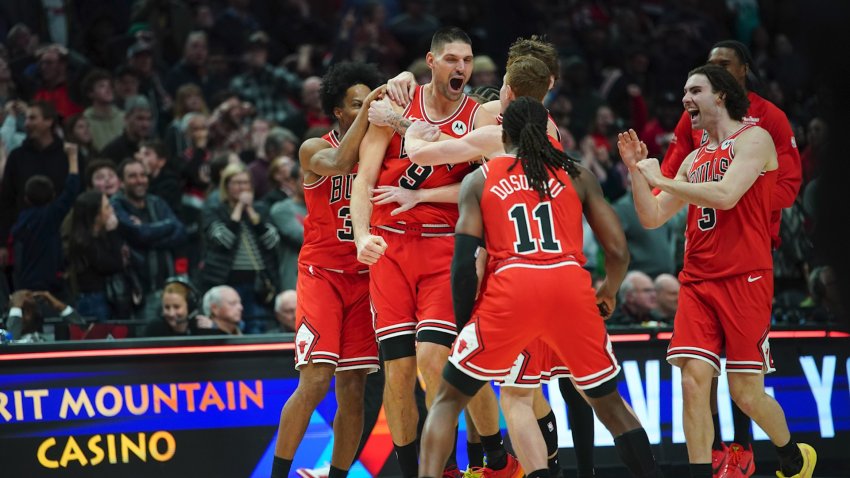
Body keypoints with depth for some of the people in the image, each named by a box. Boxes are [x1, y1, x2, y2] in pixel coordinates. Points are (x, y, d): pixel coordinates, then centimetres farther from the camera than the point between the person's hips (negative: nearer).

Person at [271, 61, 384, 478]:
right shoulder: (314, 150, -4)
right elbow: (338, 164, -26)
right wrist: (366, 113, -27)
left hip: (363, 277, 4)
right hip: (322, 273, -4)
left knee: (353, 389, 1)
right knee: (315, 381, -14)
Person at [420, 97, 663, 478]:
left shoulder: (479, 180, 16)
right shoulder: (577, 175, 18)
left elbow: (464, 262, 5)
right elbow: (618, 251, 14)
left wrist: (464, 322, 15)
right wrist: (609, 292, 35)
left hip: (510, 289, -1)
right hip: (571, 288, 1)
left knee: (448, 400, 13)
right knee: (609, 403, 20)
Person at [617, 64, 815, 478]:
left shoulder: (753, 139, -3)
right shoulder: (695, 159, 18)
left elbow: (726, 194, -19)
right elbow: (652, 218, 18)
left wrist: (662, 180, -11)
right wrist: (635, 169, 4)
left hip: (744, 279, -6)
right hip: (697, 283, 6)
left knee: (746, 392, -2)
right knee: (693, 382, -9)